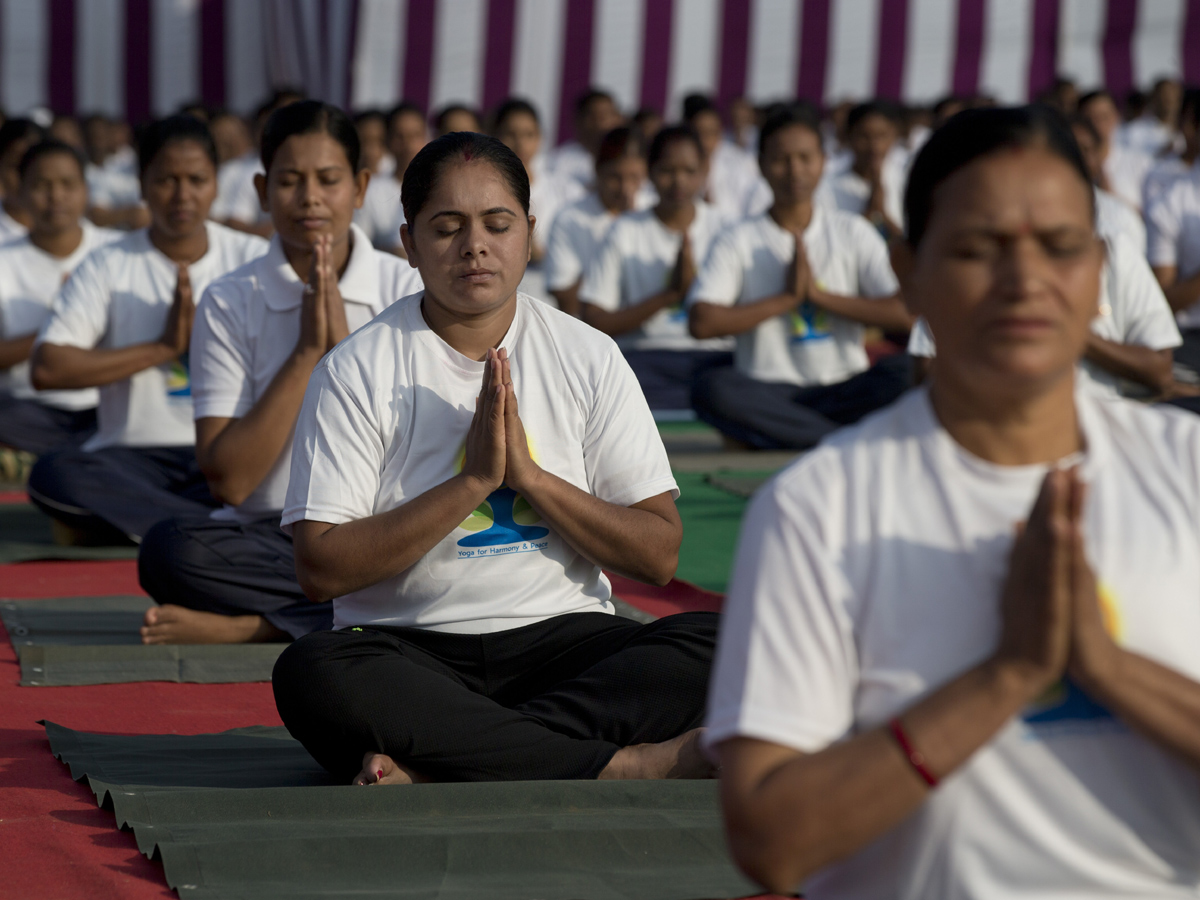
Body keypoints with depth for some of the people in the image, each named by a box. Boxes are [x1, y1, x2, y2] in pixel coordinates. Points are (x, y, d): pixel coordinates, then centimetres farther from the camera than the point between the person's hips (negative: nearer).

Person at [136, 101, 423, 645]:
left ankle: (251, 626, -21)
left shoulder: (406, 290, 2)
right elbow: (227, 480, -7)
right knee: (170, 551, -31)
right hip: (271, 537, -1)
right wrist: (306, 351, -11)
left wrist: (344, 345, -12)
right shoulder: (229, 303, 1)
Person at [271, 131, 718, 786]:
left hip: (562, 635, 2)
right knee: (312, 674, -35)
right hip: (407, 650, -2)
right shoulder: (357, 370, 0)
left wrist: (529, 475, -11)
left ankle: (429, 767, -30)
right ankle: (627, 766, -30)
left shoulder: (588, 358, 6)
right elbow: (320, 569, -9)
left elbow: (658, 555, 2)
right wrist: (473, 480, -14)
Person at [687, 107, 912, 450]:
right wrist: (787, 298, -8)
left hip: (843, 392, 1)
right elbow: (702, 322, -10)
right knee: (712, 387, -34)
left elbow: (906, 313, -3)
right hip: (766, 392, -1)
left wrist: (819, 294, -8)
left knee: (905, 371, -29)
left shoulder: (853, 232, 9)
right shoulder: (739, 241, 5)